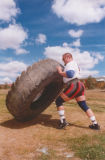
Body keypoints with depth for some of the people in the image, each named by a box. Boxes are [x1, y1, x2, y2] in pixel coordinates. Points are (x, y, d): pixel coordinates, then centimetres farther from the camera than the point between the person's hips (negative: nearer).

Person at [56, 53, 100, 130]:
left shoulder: (70, 63, -6)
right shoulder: (74, 64, 24)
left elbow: (70, 74, -25)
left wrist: (60, 72, -12)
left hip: (74, 86, -10)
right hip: (79, 86, 10)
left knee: (58, 101, 4)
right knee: (84, 106, 15)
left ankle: (63, 122, 4)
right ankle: (95, 124, 16)